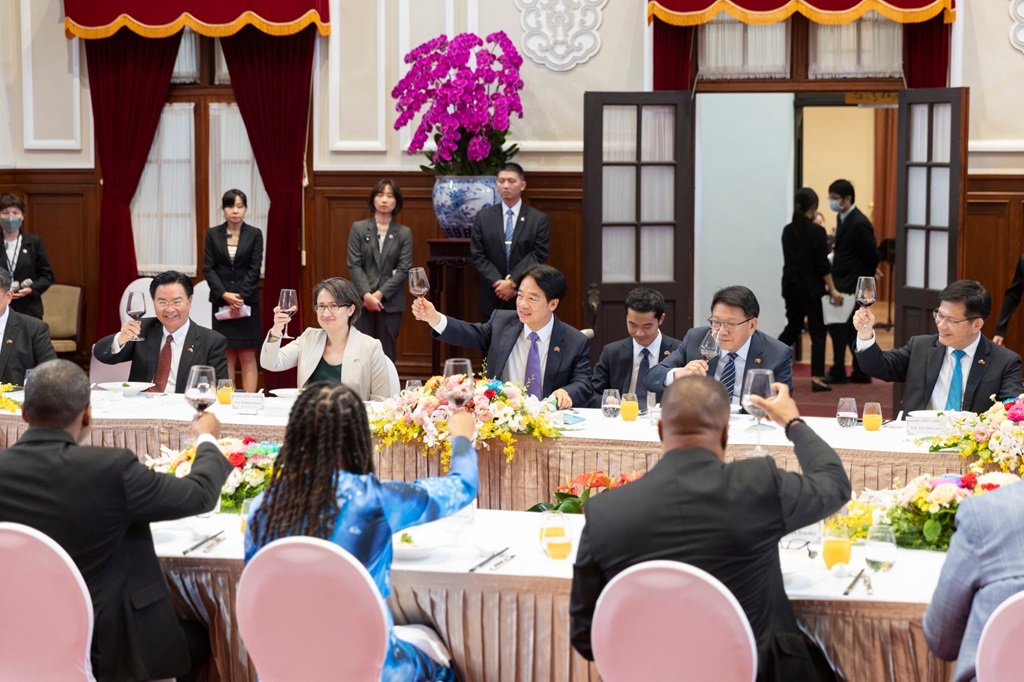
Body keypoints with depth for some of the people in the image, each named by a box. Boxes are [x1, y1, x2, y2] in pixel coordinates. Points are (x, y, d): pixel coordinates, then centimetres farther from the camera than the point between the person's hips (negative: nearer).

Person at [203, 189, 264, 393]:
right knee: (226, 355, 1)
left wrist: (240, 297, -14)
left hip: (247, 302, -1)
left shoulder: (254, 234, 3)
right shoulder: (213, 234, 6)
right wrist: (225, 295, -12)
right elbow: (208, 268, 1)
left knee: (247, 356, -3)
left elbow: (255, 269, -2)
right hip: (221, 303, 1)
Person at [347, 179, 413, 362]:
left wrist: (380, 294, -12)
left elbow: (404, 269, -2)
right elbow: (354, 265, -1)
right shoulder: (358, 228, 5)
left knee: (386, 354, 3)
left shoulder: (404, 233, 5)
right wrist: (367, 295, -14)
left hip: (390, 303, 0)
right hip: (362, 301, 0)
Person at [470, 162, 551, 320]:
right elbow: (478, 256, 1)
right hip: (492, 300, 1)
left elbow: (538, 256, -6)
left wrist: (512, 282, -15)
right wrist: (498, 283, -13)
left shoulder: (539, 219, 2)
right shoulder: (483, 217, 6)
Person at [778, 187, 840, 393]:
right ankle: (816, 378, -4)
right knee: (817, 332, 1)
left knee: (792, 328, 19)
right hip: (810, 288, -6)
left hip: (790, 286, 6)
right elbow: (822, 264, -13)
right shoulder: (816, 232, -12)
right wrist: (832, 290, -8)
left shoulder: (788, 231, 6)